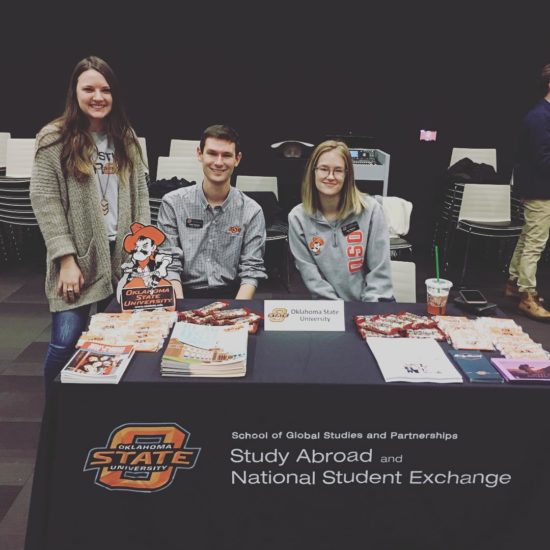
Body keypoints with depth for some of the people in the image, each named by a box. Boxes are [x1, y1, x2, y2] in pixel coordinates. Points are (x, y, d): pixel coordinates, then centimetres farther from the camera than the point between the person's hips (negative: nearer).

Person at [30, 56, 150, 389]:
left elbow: (140, 194, 11)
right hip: (78, 256, -4)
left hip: (123, 254, 4)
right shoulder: (54, 139, -4)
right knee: (67, 341, -8)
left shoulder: (126, 139, 11)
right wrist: (67, 259, -14)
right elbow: (45, 201, -8)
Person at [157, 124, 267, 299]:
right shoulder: (173, 203, 3)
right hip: (186, 295, 0)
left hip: (232, 296, 1)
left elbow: (252, 269, -1)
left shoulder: (252, 211, 4)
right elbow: (169, 265, -2)